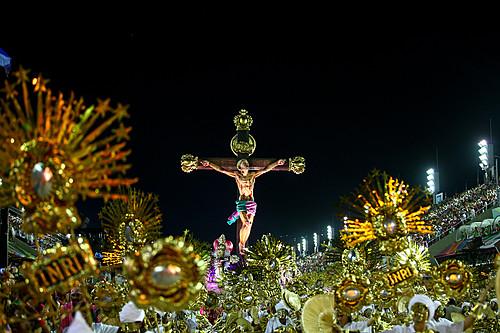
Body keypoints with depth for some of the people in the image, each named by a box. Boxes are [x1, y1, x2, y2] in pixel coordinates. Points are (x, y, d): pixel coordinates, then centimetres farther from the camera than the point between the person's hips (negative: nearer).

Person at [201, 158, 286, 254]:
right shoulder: (236, 175, 3)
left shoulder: (253, 175, 8)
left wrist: (277, 163, 2)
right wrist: (209, 163, -3)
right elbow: (221, 169, 2)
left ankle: (243, 245, 7)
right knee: (245, 224, -18)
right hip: (242, 202, -3)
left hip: (251, 203, 3)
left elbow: (266, 169, 9)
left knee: (249, 225, -2)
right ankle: (241, 244, -2)